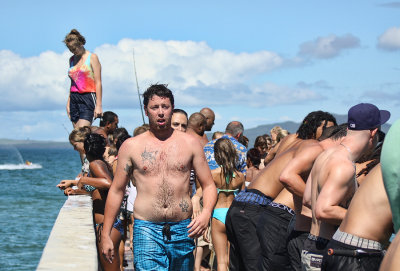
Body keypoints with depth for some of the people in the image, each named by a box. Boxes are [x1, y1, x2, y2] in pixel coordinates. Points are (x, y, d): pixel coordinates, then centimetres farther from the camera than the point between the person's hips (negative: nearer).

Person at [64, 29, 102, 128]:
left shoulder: (92, 58, -1)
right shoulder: (72, 59, 16)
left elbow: (98, 83, -5)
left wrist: (98, 105, -11)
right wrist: (68, 103, 16)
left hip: (88, 98, -6)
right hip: (74, 99, 6)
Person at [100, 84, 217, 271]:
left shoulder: (190, 143, 8)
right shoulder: (131, 146, 6)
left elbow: (209, 186, 10)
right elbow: (116, 190, 10)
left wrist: (206, 213, -12)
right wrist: (105, 235, 7)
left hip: (183, 231, 2)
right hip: (146, 229, -2)